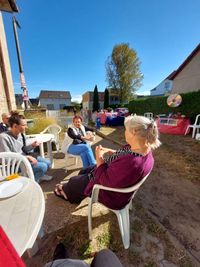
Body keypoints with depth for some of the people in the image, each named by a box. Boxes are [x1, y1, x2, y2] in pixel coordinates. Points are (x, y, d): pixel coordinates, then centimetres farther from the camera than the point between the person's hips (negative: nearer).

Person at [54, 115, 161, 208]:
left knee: (73, 181, 14)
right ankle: (70, 192, 50)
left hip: (111, 194, -8)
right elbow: (122, 155, 6)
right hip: (114, 178, 8)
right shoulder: (145, 148, -12)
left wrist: (99, 158, -19)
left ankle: (67, 192, 50)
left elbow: (105, 180, -31)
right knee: (83, 171, 24)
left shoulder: (131, 162, -42)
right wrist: (110, 151, -5)